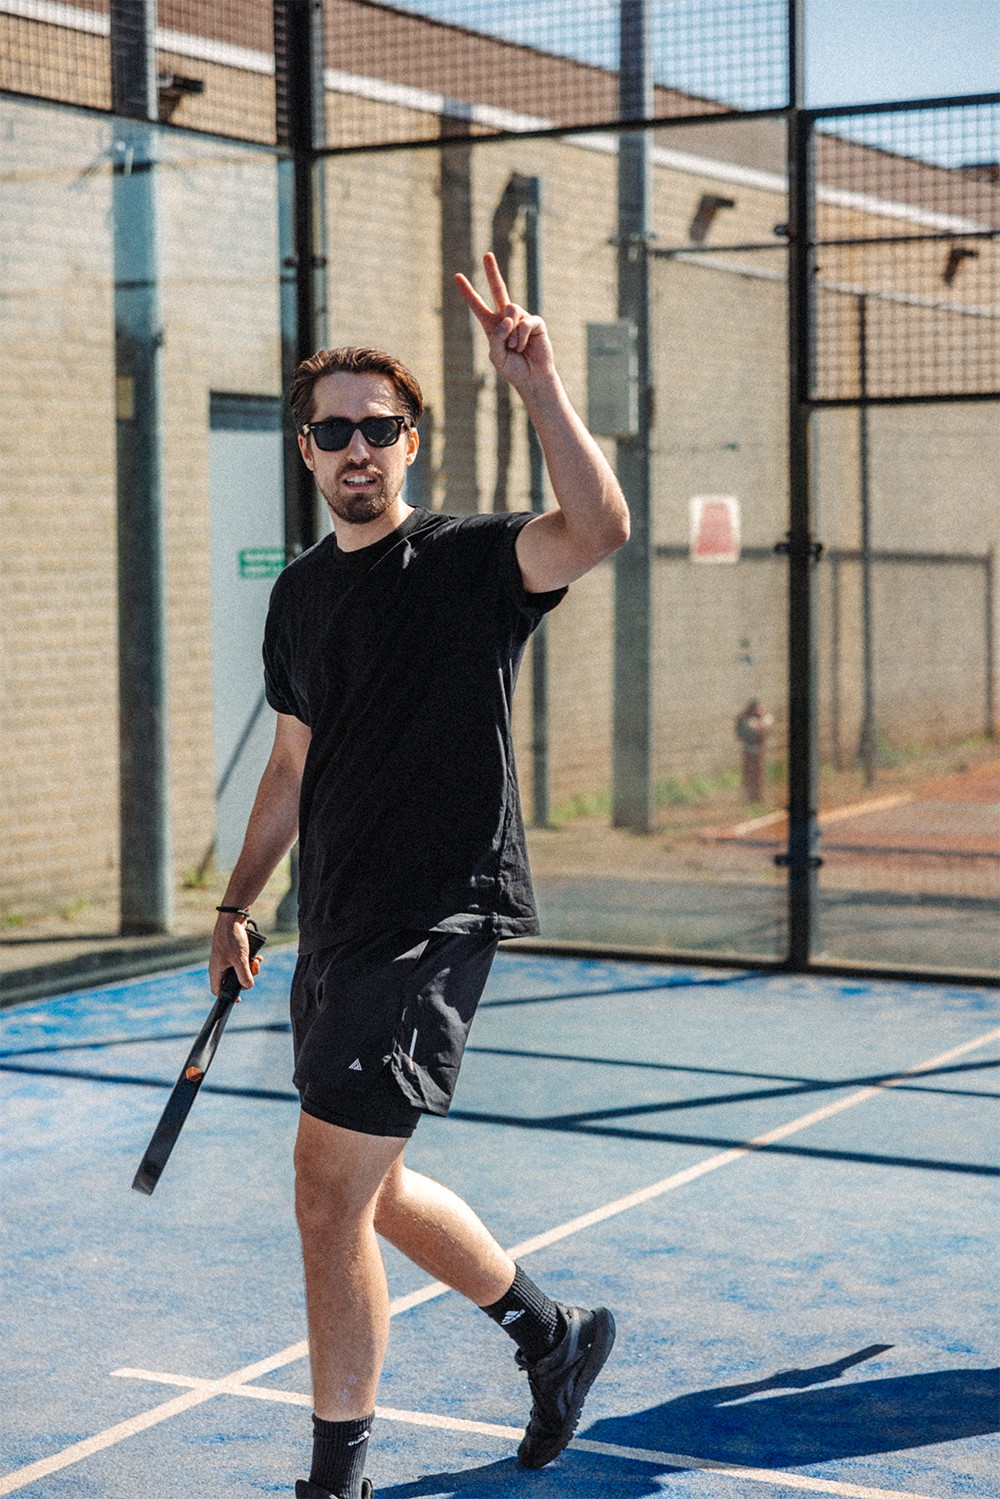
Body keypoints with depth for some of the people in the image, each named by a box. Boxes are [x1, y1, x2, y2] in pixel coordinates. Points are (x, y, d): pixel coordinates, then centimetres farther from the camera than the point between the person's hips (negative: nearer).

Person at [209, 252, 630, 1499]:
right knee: (366, 1192, 17)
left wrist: (537, 384, -36)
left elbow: (598, 528, -29)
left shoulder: (468, 562, -8)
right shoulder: (298, 593, 13)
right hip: (336, 924, 8)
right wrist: (237, 905, 21)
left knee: (329, 1196, -7)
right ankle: (553, 1336, 40)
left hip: (435, 918, -8)